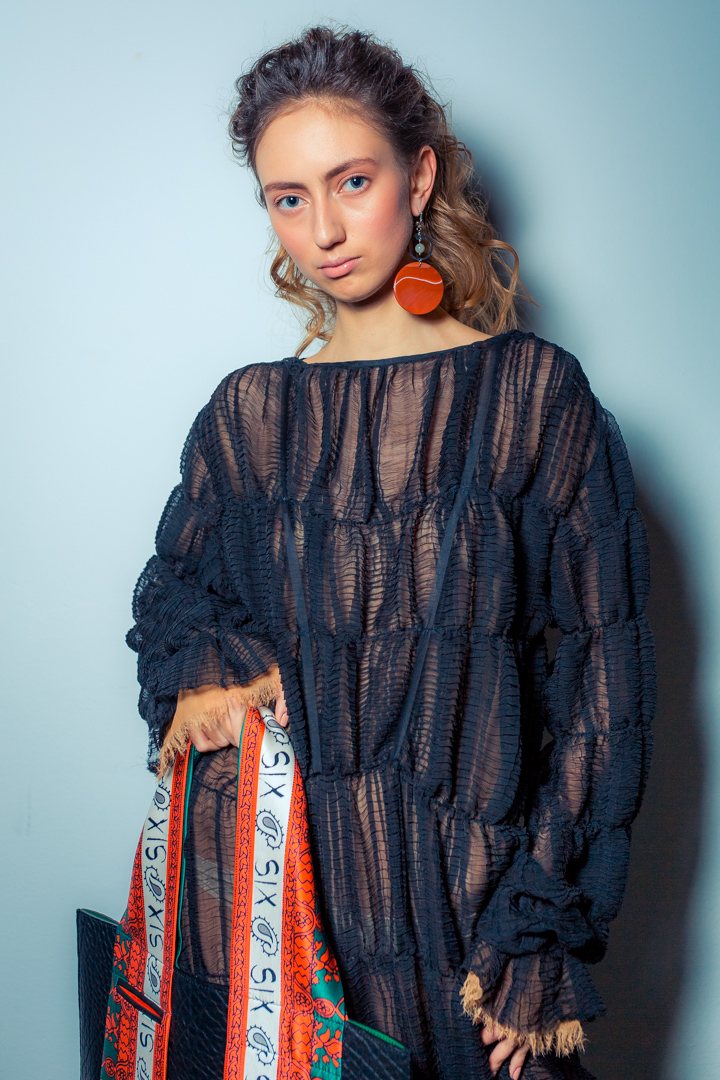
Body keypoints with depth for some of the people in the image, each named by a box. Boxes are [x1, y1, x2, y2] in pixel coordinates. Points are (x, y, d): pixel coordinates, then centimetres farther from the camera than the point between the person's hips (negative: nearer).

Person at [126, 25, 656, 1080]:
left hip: (473, 910, -2)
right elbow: (173, 584, 18)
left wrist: (543, 928, -10)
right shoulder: (248, 413, 4)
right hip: (284, 882, 2)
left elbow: (604, 669, -6)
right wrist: (199, 669, -5)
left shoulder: (536, 394, -6)